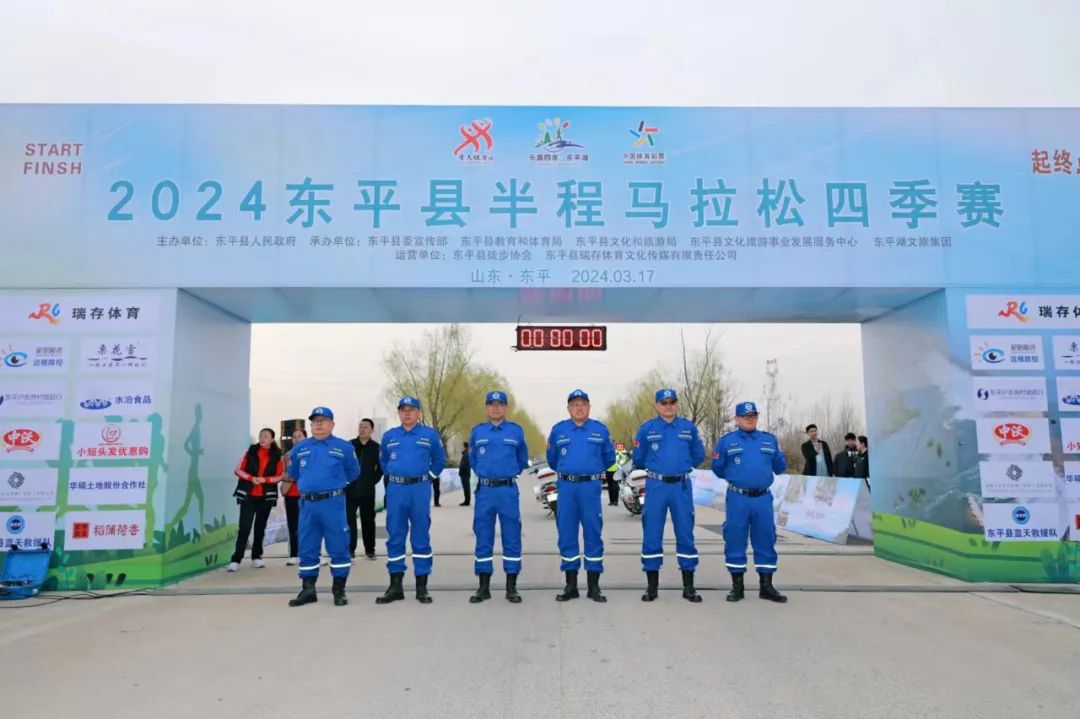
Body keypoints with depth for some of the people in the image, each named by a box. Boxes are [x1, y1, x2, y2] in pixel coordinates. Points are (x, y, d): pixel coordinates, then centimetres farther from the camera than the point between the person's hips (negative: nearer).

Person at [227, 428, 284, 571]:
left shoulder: (277, 455, 0)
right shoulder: (251, 451, 1)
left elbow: (280, 476, 1)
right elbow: (238, 469, 1)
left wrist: (265, 480, -15)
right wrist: (251, 478, -14)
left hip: (266, 496, 1)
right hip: (248, 495, -1)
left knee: (260, 527, 9)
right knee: (244, 527, -7)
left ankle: (256, 557, 19)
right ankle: (236, 560, -5)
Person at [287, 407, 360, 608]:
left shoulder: (344, 447, 0)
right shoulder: (300, 448, 10)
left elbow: (353, 472, 11)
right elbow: (294, 473, 25)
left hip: (333, 503, -3)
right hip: (307, 504, 3)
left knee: (338, 547, -1)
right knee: (307, 549, 8)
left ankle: (339, 591, 9)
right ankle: (308, 590, 18)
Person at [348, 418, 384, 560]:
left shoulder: (376, 448, -1)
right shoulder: (349, 445, 0)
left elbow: (381, 467, 5)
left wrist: (373, 480, 0)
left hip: (367, 491, 0)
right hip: (350, 490, 0)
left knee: (368, 520, 9)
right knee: (349, 520, 1)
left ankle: (369, 549, 19)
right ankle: (350, 549, 10)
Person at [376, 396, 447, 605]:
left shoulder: (430, 435, 3)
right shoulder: (389, 436, 9)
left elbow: (439, 460, 14)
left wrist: (427, 477, 8)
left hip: (420, 490, -2)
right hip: (396, 490, 2)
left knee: (421, 538, 1)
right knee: (395, 538, 4)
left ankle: (422, 587, 9)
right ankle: (395, 586, 13)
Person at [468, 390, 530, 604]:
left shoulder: (516, 431, 5)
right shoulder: (477, 432, 7)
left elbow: (522, 459, 18)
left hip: (508, 490, -1)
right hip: (484, 490, 1)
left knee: (511, 538, 1)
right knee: (483, 539, 5)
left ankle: (511, 587, 9)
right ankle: (484, 587, 14)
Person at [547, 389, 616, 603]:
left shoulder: (600, 430, 6)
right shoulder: (558, 430, 8)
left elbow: (609, 457, 16)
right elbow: (552, 460, 19)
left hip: (590, 486, -1)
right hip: (566, 486, 1)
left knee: (593, 533, -1)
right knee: (566, 534, 3)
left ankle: (594, 586, 7)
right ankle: (570, 585, 12)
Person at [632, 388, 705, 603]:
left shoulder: (689, 428, 6)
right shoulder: (647, 428, 2)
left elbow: (698, 456, 17)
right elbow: (638, 459, 11)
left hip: (682, 486, 1)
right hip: (656, 486, -1)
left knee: (685, 534, 4)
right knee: (652, 535, 1)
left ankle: (688, 586, 13)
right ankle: (652, 586, 11)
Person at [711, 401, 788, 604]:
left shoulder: (770, 440, 9)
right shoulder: (726, 441, 2)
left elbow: (780, 467, 15)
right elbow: (718, 468, 8)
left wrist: (762, 475, 4)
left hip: (763, 499, 2)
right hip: (737, 499, -2)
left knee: (765, 540, 6)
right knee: (735, 541, 2)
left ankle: (766, 586, 17)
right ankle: (737, 585, 13)